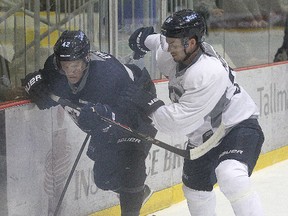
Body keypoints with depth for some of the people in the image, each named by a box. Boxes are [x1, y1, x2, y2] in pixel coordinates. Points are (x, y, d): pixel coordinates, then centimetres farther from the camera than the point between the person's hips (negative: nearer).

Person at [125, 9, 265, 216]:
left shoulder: (208, 73, -36)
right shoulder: (171, 55, -12)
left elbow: (179, 122, -34)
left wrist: (147, 103, -29)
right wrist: (144, 40, 24)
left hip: (238, 127, -9)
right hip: (203, 136, 9)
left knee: (231, 177, -35)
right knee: (195, 189, 19)